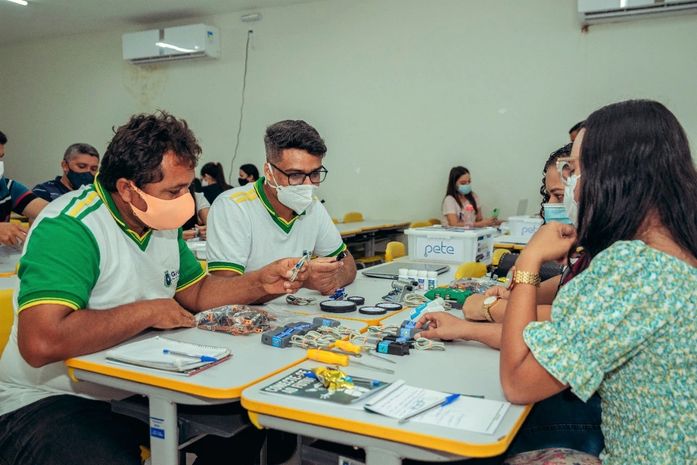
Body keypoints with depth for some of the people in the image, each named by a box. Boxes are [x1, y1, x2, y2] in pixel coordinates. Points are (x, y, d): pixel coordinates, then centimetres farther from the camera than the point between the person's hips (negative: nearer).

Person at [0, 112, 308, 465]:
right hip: (48, 403, -7)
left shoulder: (162, 221, 3)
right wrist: (147, 311, -24)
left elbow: (196, 292, 13)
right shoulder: (69, 228, -23)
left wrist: (261, 283, -4)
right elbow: (40, 342, -35)